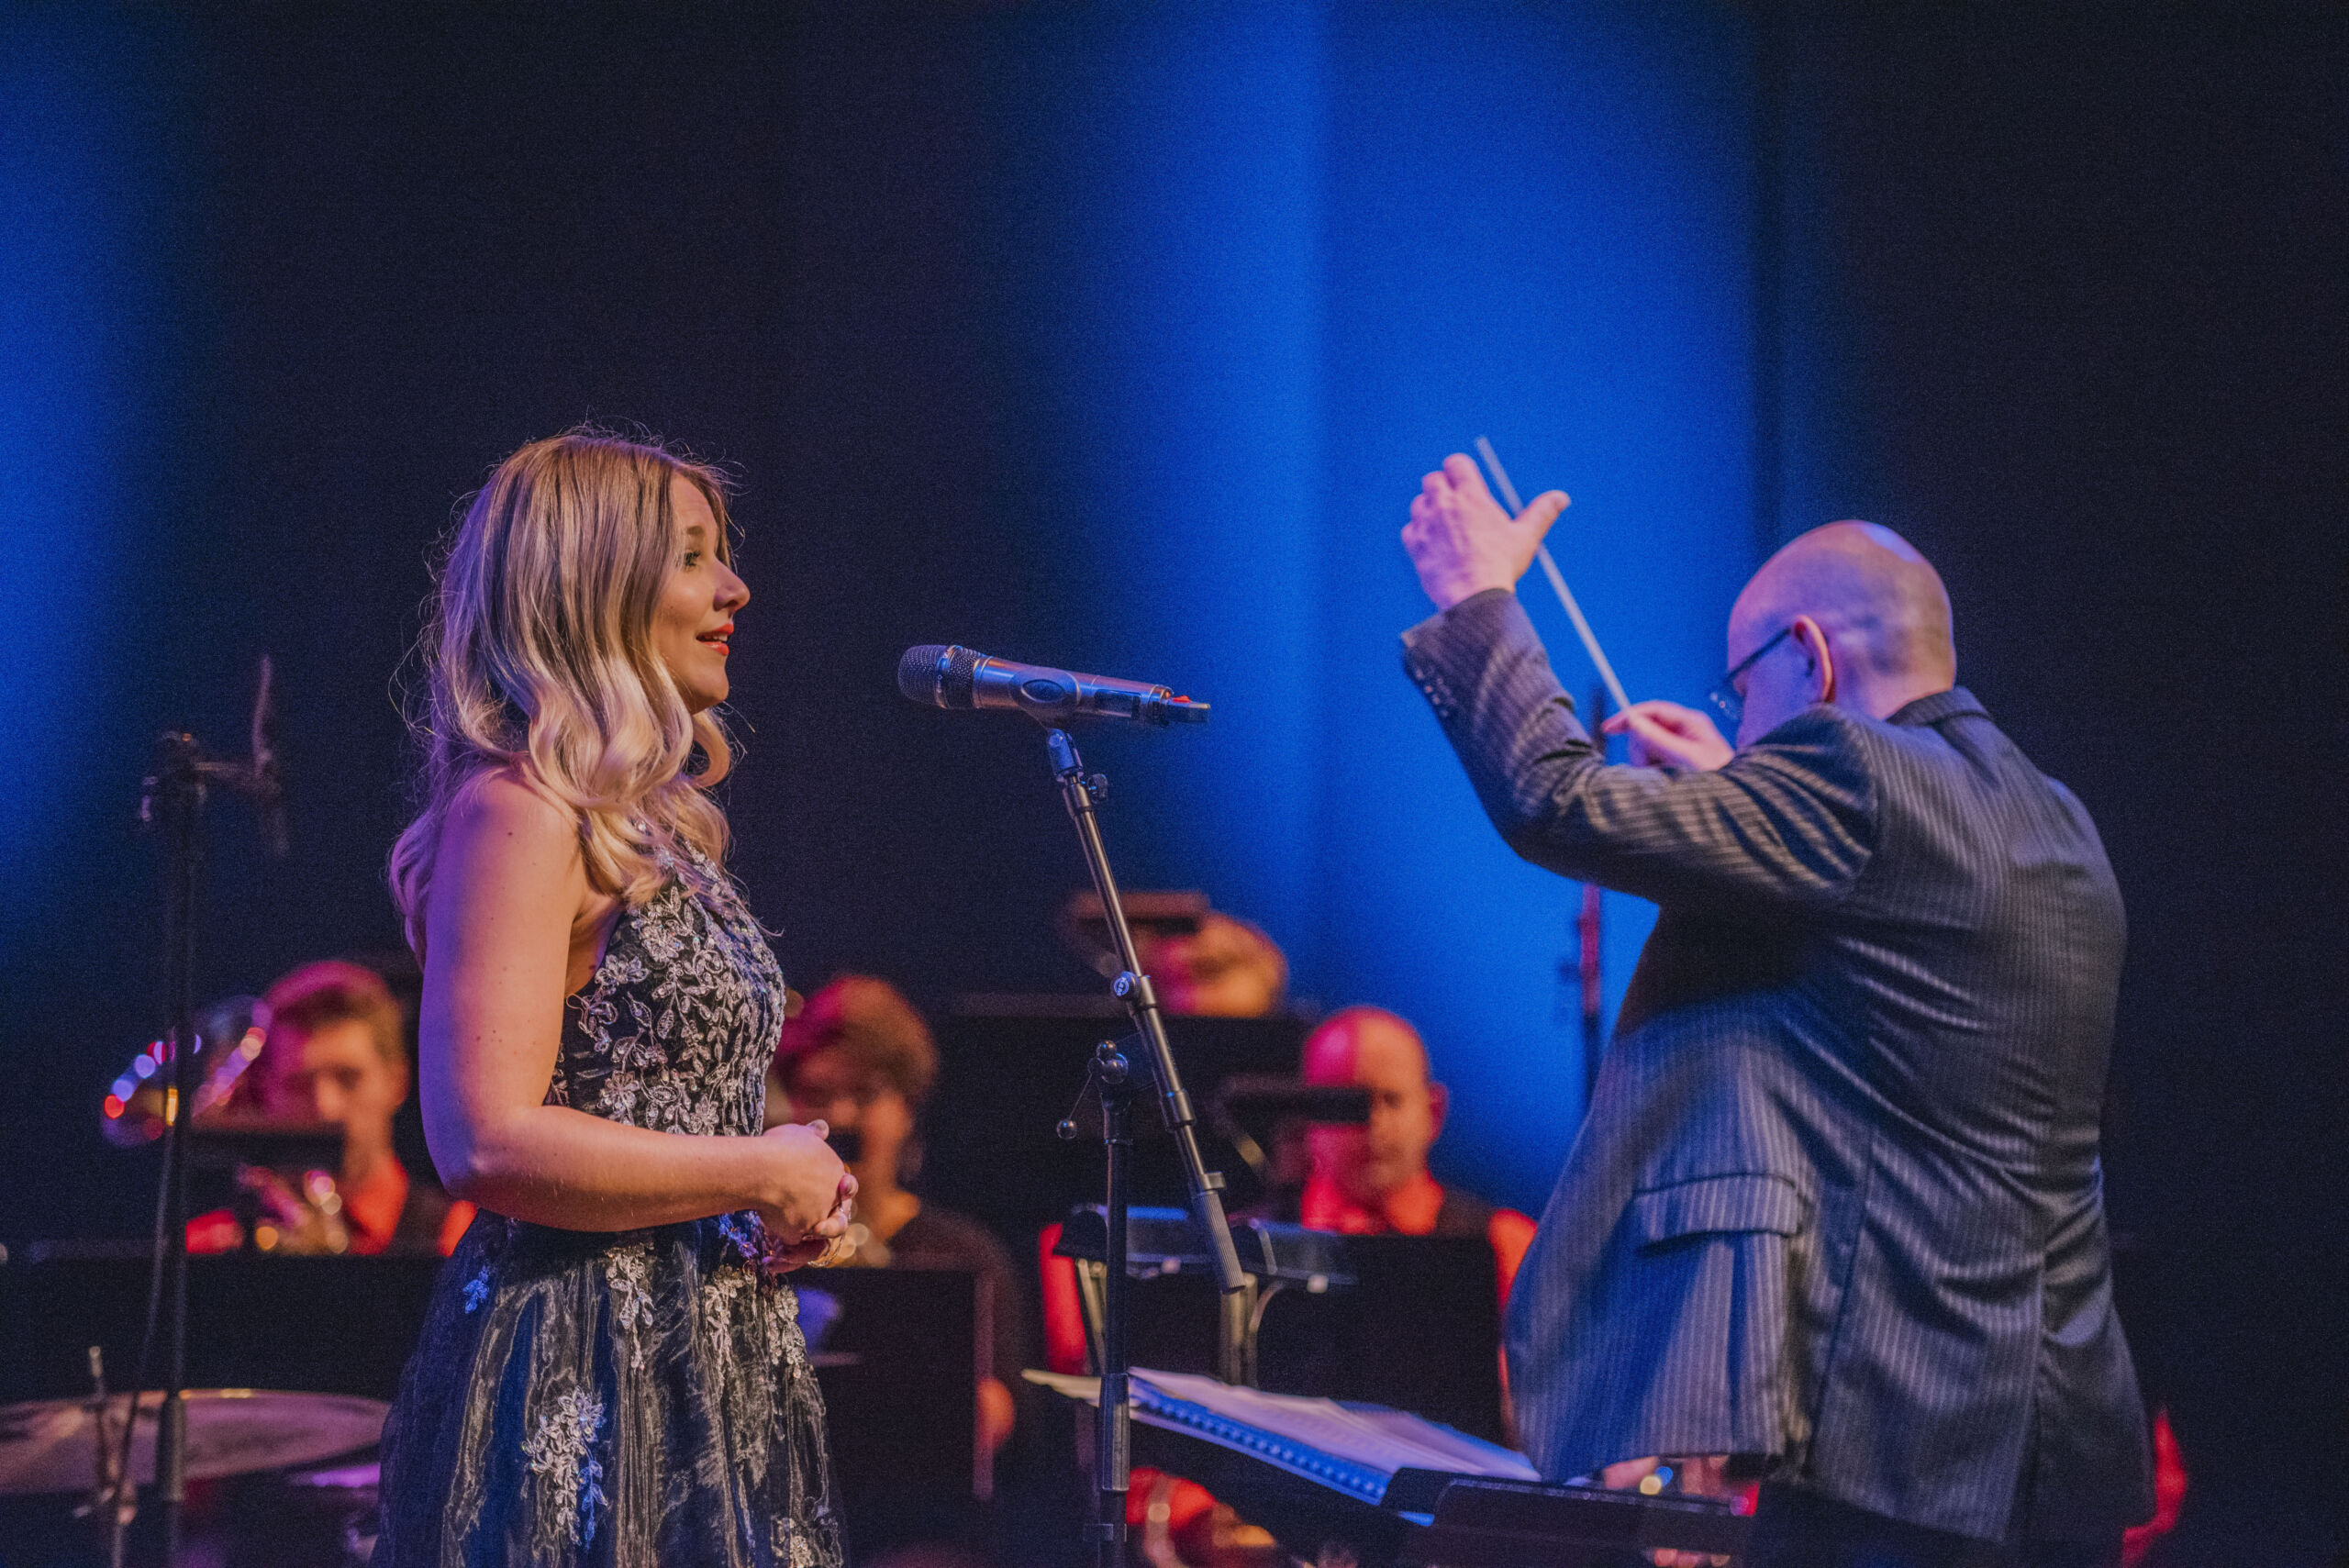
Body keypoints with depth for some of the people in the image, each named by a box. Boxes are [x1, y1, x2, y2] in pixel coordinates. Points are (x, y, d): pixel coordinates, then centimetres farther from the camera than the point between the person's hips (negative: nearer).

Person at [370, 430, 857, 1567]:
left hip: (704, 1371, 9)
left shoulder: (646, 824, 17)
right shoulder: (517, 812, -12)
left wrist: (782, 1209, 5)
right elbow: (491, 1143, -22)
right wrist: (762, 1176, -13)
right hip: (586, 1376, -9)